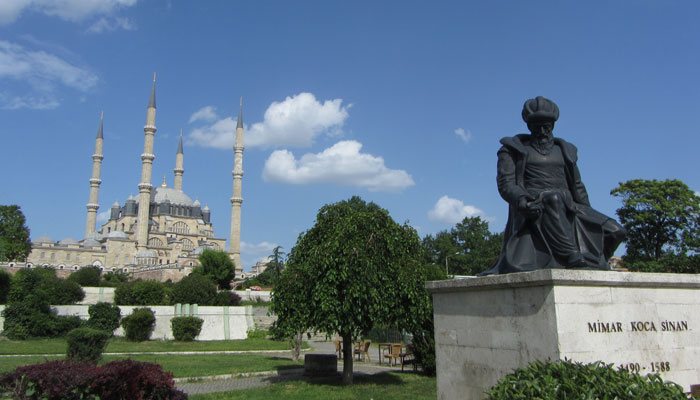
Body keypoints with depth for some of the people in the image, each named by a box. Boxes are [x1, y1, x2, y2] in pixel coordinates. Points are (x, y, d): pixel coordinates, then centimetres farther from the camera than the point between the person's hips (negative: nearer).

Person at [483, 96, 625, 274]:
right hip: (532, 211, -4)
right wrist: (522, 200, -23)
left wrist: (589, 217, 15)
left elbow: (577, 186, 25)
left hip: (566, 209, 4)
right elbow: (505, 183, -2)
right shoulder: (513, 149, 12)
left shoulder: (564, 150, 24)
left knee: (613, 230, -16)